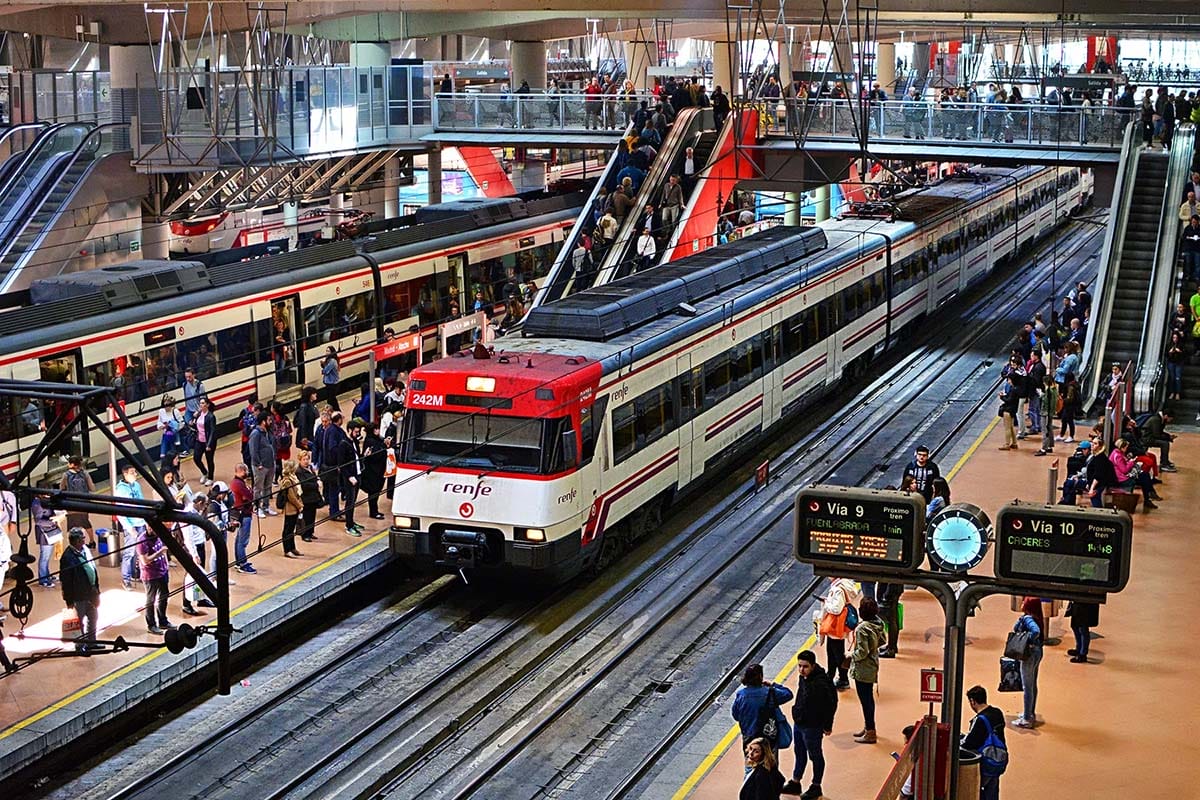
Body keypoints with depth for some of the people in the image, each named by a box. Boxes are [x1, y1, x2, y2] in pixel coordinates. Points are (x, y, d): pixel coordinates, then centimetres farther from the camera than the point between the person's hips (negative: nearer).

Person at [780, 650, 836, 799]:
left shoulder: (820, 684, -30)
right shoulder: (803, 677, -4)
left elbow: (830, 706, -22)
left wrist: (827, 726, -14)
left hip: (812, 727, -9)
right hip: (798, 723, 9)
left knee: (815, 756, 11)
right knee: (800, 754, 23)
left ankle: (816, 787, 28)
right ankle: (795, 783, 39)